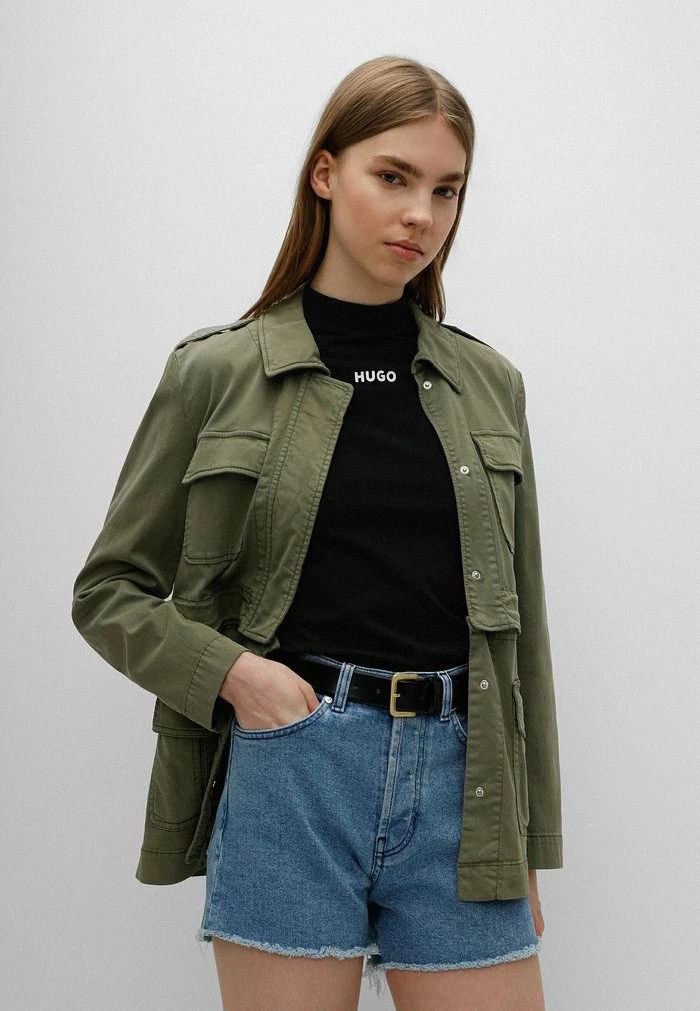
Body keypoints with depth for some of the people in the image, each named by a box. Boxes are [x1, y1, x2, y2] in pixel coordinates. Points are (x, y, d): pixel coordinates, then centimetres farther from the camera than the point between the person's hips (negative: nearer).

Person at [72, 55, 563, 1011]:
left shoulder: (490, 384, 9)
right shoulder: (216, 373, 1)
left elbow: (518, 622, 12)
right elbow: (109, 590, 7)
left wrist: (528, 844, 11)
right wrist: (227, 670, -11)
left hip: (457, 781, 3)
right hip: (286, 770, -2)